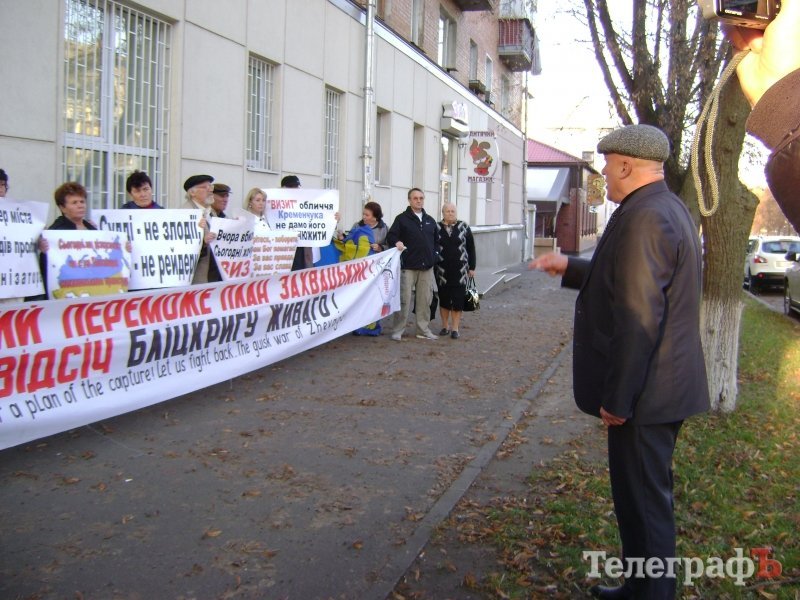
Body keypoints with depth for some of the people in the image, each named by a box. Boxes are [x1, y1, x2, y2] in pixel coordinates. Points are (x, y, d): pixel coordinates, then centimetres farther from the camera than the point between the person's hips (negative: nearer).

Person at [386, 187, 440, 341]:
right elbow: (390, 237, -5)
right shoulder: (402, 219, 1)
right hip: (408, 266, -5)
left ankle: (424, 330, 15)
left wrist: (432, 255, 12)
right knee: (404, 299, -6)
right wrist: (397, 243, -25)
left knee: (425, 300, 7)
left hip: (427, 267, 5)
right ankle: (397, 330, 2)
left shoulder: (430, 220, 15)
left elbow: (436, 240, 24)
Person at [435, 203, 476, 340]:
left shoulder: (464, 227, 3)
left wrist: (472, 267, 3)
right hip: (442, 271, 0)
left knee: (458, 300, 0)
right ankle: (445, 326, 22)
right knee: (444, 299, 8)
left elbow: (471, 248, 5)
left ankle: (455, 328, 10)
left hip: (460, 271, 0)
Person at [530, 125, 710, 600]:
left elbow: (638, 319, -25)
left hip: (646, 391, -11)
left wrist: (617, 398, -21)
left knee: (643, 500, 1)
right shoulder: (669, 208, 11)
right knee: (648, 493, 22)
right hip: (666, 384, 11)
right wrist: (570, 268, 25)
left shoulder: (643, 218, -22)